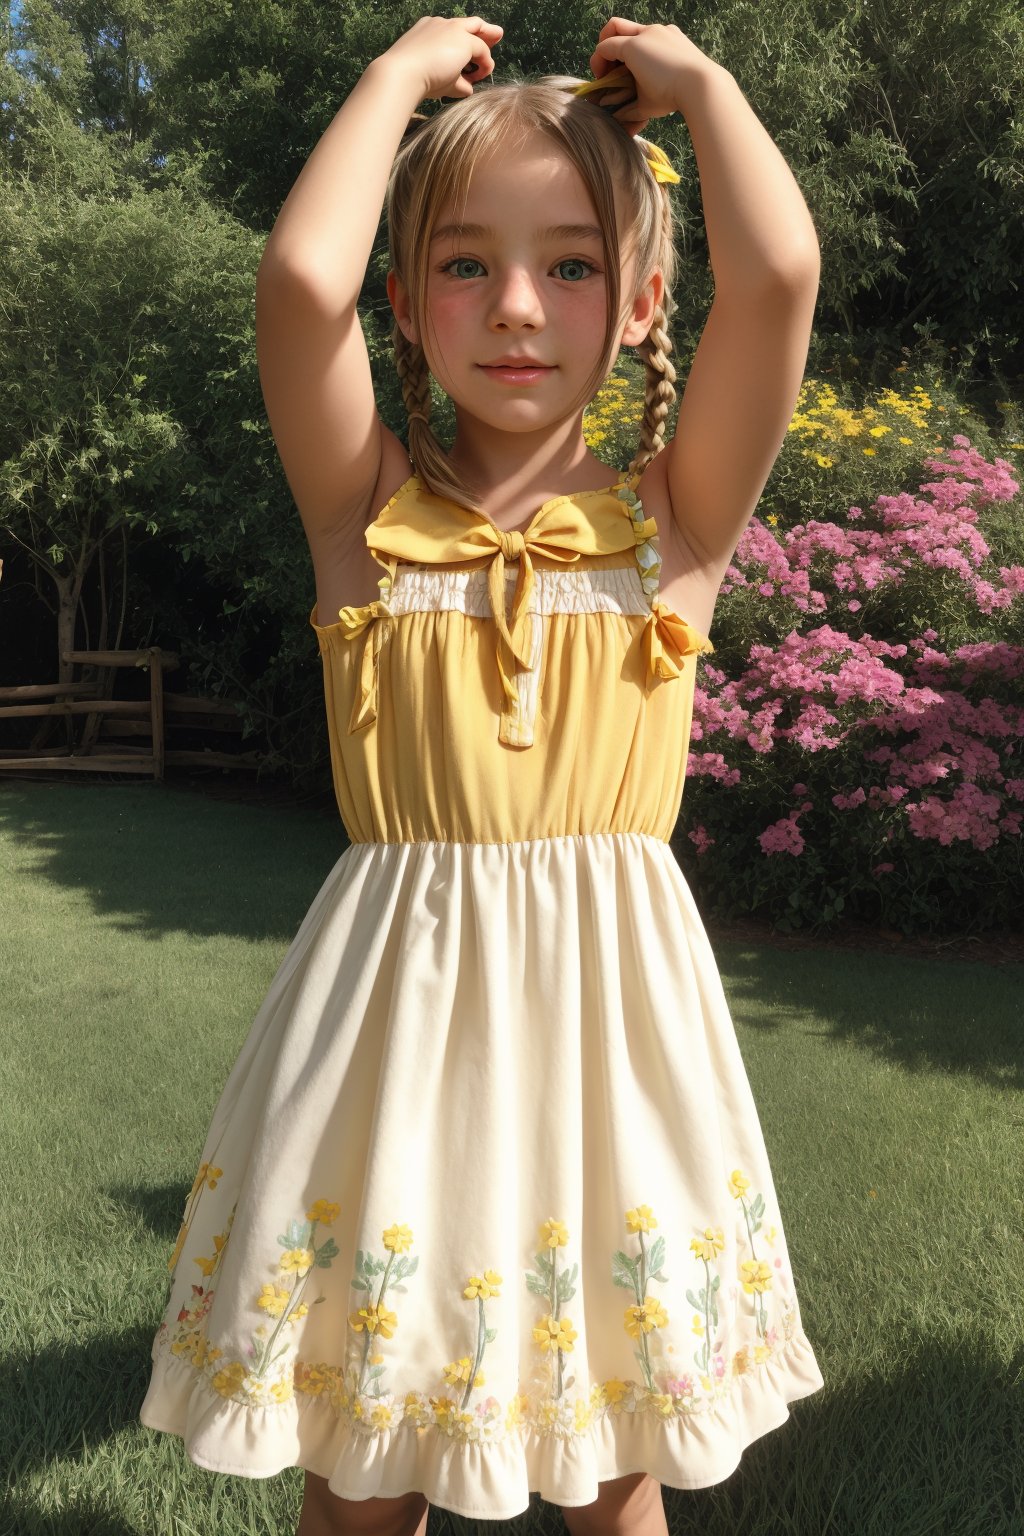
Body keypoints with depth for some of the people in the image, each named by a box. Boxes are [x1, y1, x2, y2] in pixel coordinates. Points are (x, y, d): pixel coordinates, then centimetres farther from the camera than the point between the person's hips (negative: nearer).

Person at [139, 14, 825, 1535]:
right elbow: (300, 278, -13)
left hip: (607, 1006, 1)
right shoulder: (369, 506, 2)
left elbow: (778, 271, -11)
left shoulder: (673, 511, 3)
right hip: (395, 1003, 0)